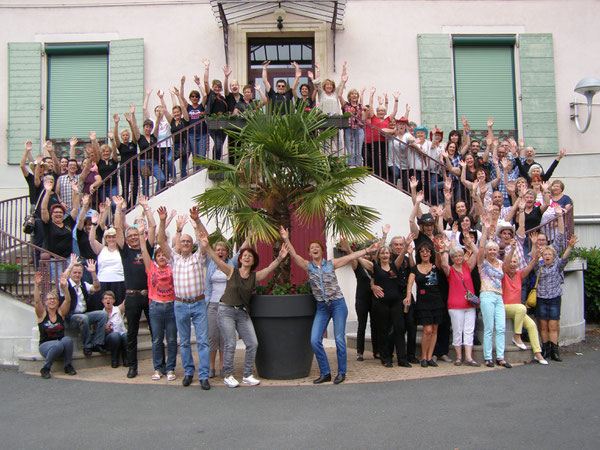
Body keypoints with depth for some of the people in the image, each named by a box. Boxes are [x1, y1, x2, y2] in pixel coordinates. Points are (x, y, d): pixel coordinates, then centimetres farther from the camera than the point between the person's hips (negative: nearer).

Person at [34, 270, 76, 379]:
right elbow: (37, 301, -18)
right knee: (58, 345, -35)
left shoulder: (61, 312, 3)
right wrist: (37, 285, -30)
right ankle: (45, 368, -11)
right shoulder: (42, 314, -1)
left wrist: (64, 286, -27)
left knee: (67, 340, -32)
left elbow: (68, 300, -12)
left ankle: (68, 366, -11)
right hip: (45, 345, -2)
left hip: (61, 344, 2)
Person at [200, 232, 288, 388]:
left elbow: (269, 268, -9)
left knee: (252, 343, -3)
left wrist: (280, 258, -27)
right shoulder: (231, 271, -1)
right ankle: (228, 376, 8)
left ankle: (247, 376, 11)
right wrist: (206, 247, -31)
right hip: (226, 311, -3)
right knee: (230, 344, -8)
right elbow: (217, 260, -15)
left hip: (243, 313, 3)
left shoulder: (255, 276, 5)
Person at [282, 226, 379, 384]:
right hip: (321, 307, 2)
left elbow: (350, 257, 1)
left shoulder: (331, 264, 3)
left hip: (338, 304, -2)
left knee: (339, 339, -1)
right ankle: (325, 373, 7)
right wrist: (286, 240, -21)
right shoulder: (308, 266, 5)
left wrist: (368, 250, -4)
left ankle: (341, 372, 13)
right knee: (315, 340, -6)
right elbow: (294, 255, -8)